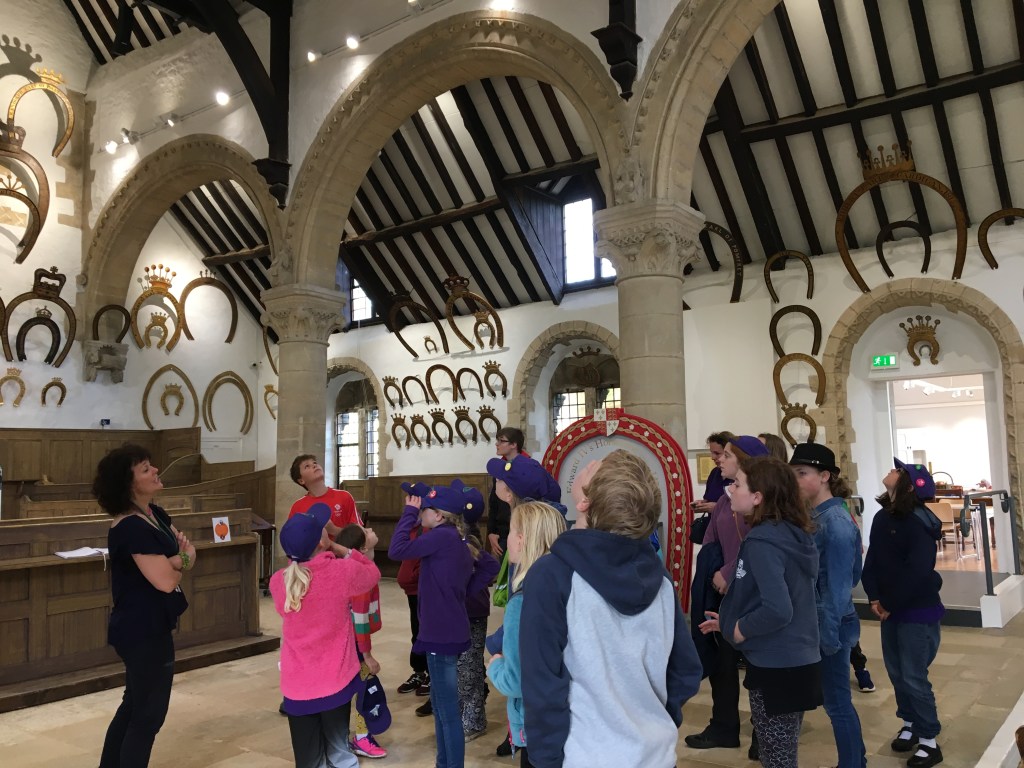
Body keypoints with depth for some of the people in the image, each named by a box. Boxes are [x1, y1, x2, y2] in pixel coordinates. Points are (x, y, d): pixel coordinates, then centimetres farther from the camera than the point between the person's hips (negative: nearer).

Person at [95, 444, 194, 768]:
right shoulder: (132, 527, -24)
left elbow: (188, 550, 8)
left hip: (145, 626, 10)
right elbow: (165, 580, -25)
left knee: (134, 705, 22)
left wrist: (176, 557, -15)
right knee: (148, 714, 2)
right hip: (144, 630, -10)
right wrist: (182, 561, -5)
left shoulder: (156, 515, 5)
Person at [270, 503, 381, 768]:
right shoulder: (342, 571, -17)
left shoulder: (278, 582, -11)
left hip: (298, 686, 1)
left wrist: (298, 557, 7)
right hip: (336, 681, -1)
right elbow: (373, 573, 5)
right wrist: (340, 549, 4)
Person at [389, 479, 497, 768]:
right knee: (441, 705, 21)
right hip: (449, 632, 10)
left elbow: (397, 550, -22)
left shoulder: (442, 536, -16)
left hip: (442, 634, -10)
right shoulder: (458, 541, 11)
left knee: (448, 711, 0)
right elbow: (468, 587, 17)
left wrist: (410, 513, -14)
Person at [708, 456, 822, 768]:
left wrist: (739, 630, -13)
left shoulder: (761, 542, -21)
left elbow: (777, 610, -31)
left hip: (776, 668, -9)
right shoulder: (793, 534, 6)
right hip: (799, 663, 9)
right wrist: (730, 620, 14)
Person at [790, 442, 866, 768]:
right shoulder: (813, 516, 5)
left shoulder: (836, 522, -19)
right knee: (836, 700, 20)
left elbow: (838, 586, -20)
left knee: (837, 702, 5)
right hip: (816, 621, 8)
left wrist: (828, 635, -18)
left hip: (831, 625, -8)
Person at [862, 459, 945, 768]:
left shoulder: (919, 522, -19)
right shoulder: (882, 517, 3)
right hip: (890, 609, 7)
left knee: (913, 677, -2)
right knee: (896, 673, 15)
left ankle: (929, 741, 14)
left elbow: (917, 571, -23)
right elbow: (872, 560, 5)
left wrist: (891, 604, -16)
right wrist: (874, 598, -6)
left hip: (918, 611, -7)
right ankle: (910, 725, 34)